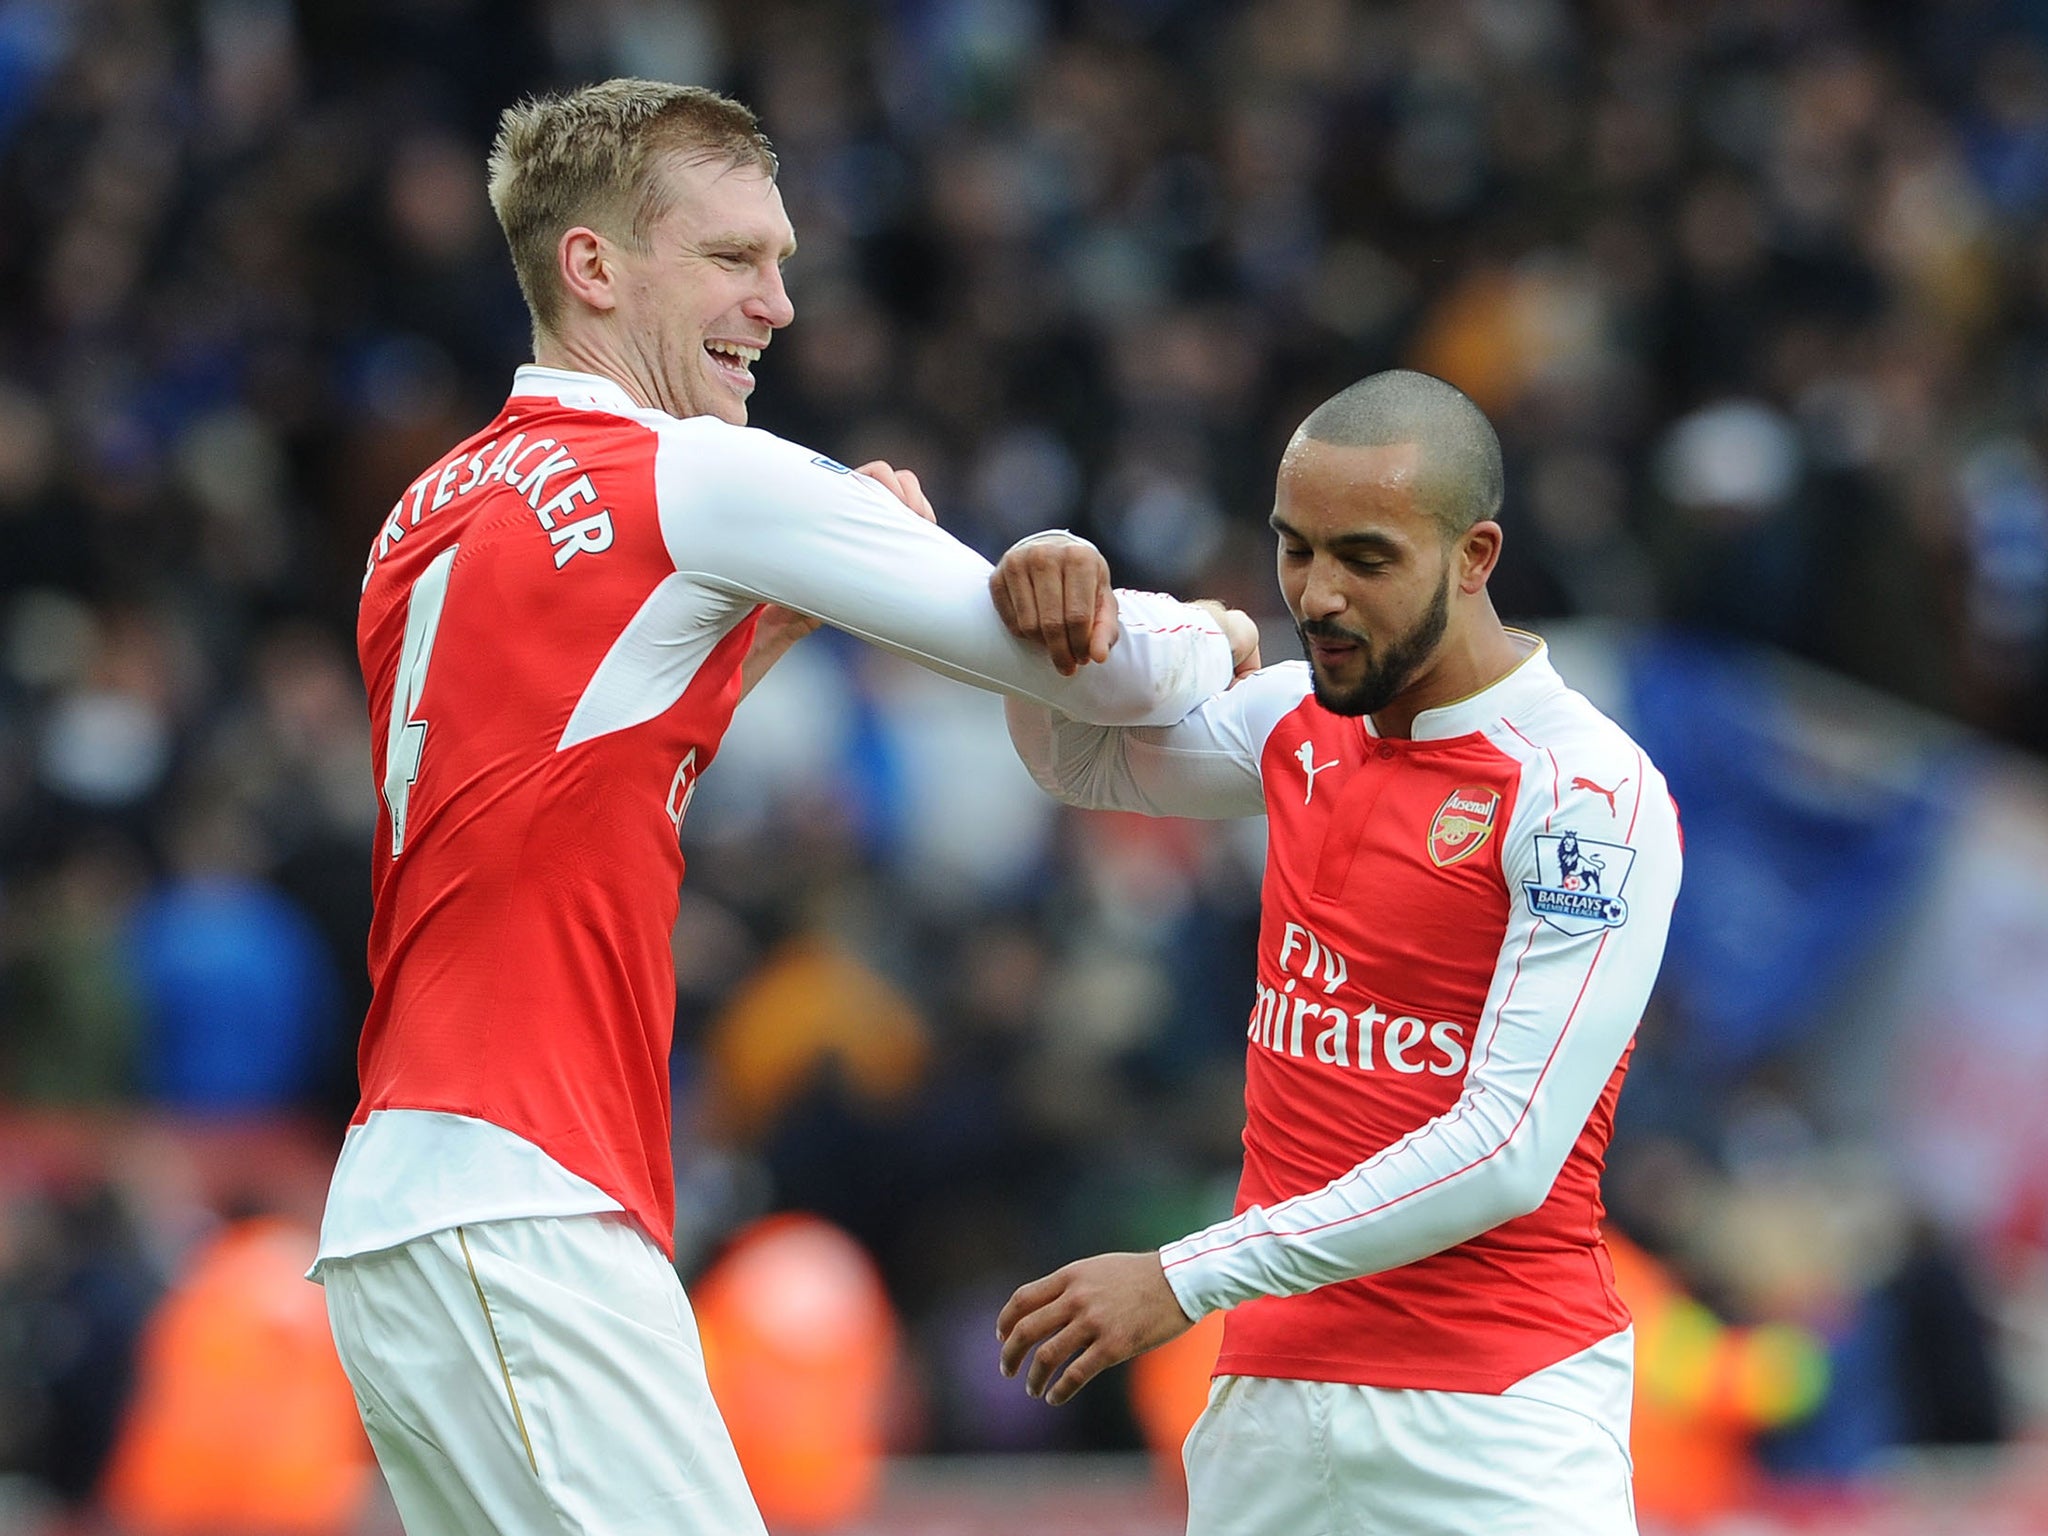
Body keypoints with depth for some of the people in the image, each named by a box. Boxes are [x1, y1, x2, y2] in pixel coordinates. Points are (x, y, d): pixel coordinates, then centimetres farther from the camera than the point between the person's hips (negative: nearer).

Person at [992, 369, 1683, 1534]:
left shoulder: (1590, 795, -12)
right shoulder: (1308, 724, 10)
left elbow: (1508, 1153, -18)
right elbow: (1085, 758, 27)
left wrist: (1189, 1280, -18)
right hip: (1269, 1394, 6)